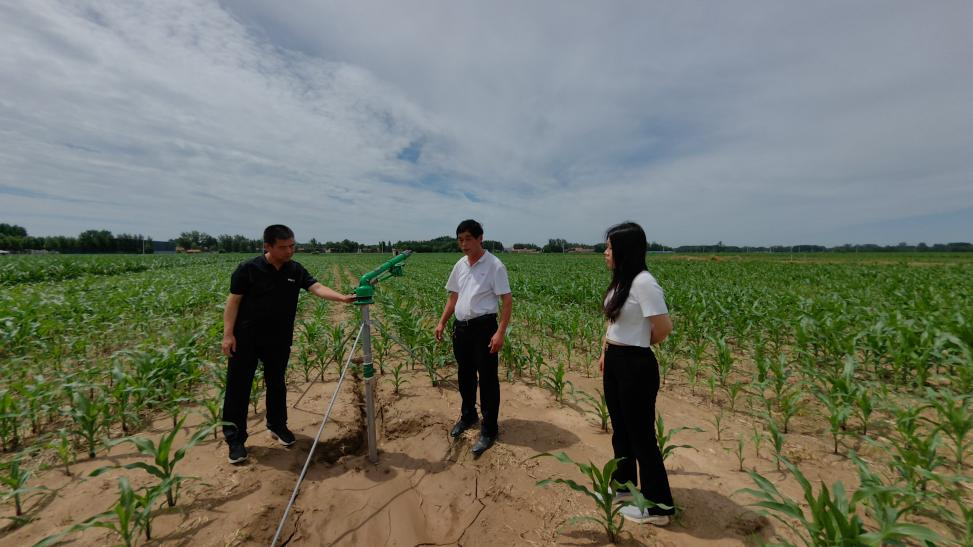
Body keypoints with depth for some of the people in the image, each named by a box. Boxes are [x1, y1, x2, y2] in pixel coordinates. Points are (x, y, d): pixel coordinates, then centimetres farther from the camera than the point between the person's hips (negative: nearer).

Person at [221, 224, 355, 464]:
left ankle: (278, 426, 34)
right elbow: (233, 301, -8)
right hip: (246, 338, -3)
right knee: (238, 387, 5)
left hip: (279, 340, 3)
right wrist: (228, 334, -12)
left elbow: (317, 288, -14)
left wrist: (342, 297, -31)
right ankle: (235, 439, 20)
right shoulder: (248, 269, -11)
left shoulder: (296, 270, -2)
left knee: (276, 384, 16)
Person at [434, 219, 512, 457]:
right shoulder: (460, 265, 8)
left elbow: (507, 300, -14)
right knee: (465, 376, 20)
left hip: (483, 327, -7)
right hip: (461, 327, 7)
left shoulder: (494, 266, -12)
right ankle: (468, 416, 41)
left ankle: (488, 430, 17)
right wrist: (442, 322, 11)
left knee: (488, 379, 3)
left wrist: (500, 332, -22)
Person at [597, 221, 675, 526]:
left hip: (636, 365, -9)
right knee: (620, 428, 22)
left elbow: (664, 328, -21)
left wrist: (641, 344, -3)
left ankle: (657, 506, 27)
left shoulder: (643, 282, -21)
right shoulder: (620, 281, 6)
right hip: (614, 362, 9)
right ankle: (624, 486, 42)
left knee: (641, 434, 6)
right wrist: (605, 353, 14)